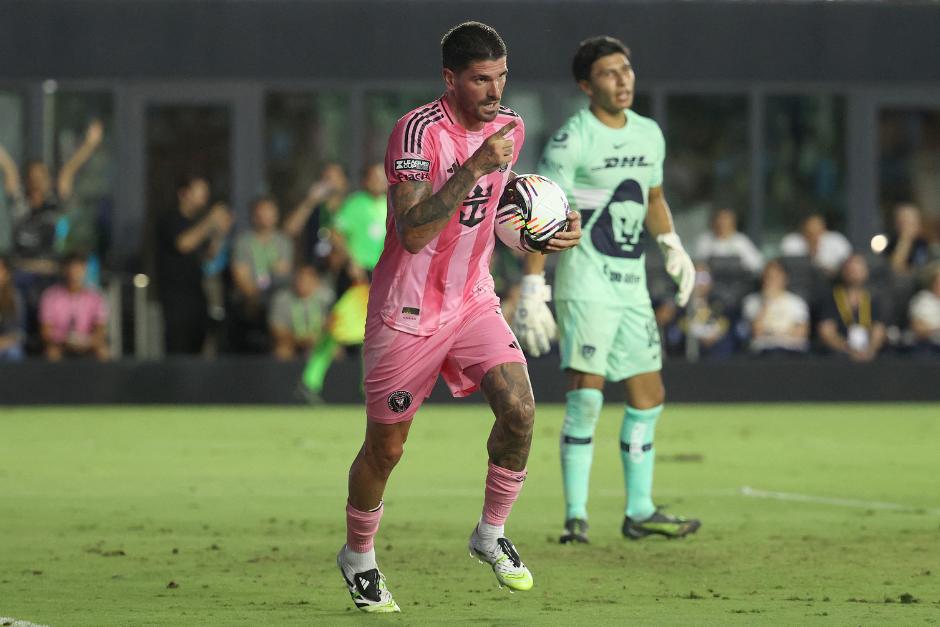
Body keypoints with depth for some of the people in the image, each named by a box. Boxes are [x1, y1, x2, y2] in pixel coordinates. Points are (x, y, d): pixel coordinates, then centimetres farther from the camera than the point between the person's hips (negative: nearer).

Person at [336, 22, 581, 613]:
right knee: (386, 446, 6)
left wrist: (549, 227, 3)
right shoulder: (418, 131, -22)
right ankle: (358, 557, 30)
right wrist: (474, 169, -37)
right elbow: (412, 232, -32)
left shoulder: (509, 126, 1)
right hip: (407, 313, -5)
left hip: (474, 302, 5)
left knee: (520, 409, -17)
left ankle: (492, 534, 3)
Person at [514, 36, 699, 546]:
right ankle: (576, 515, -10)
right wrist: (532, 291, -19)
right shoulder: (572, 140, -11)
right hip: (585, 281, -7)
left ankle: (640, 512, 17)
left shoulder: (648, 135, 11)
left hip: (632, 285, 7)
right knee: (586, 395, -14)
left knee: (648, 397, 8)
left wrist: (671, 244, 11)